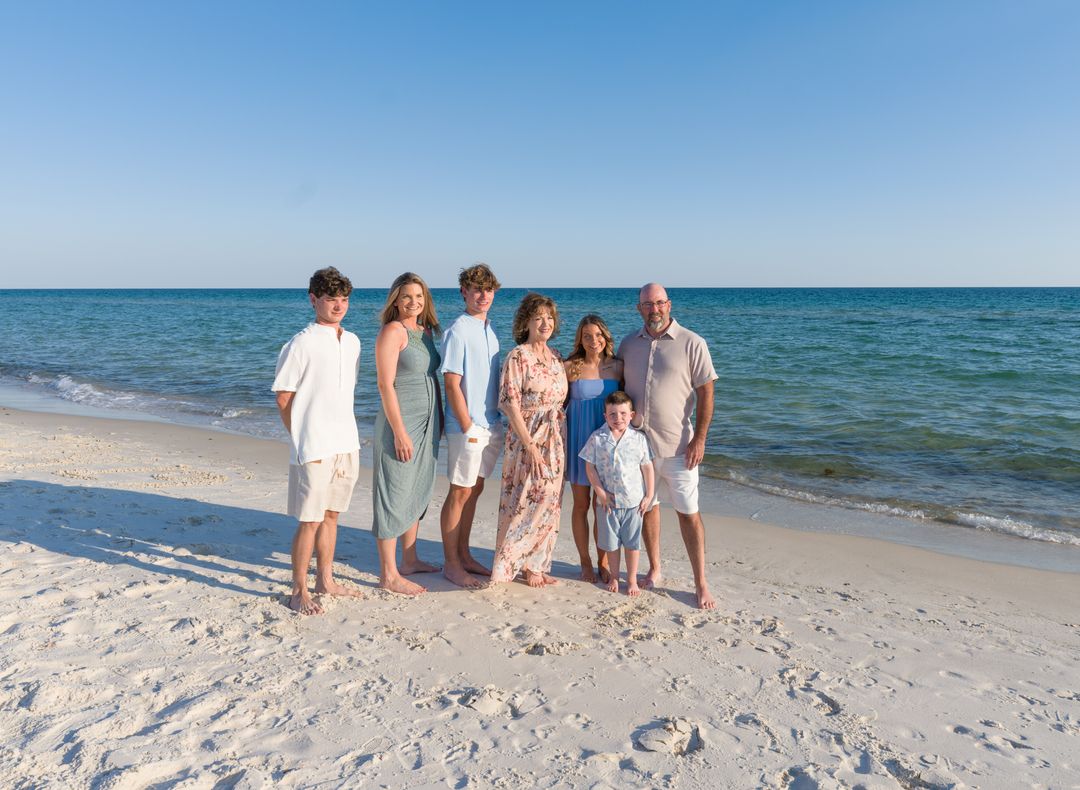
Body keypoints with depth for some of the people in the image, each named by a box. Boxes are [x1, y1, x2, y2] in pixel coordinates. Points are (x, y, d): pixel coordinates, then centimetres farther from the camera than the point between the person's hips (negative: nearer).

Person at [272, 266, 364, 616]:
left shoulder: (352, 341, 9)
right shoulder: (301, 344, -11)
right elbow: (283, 398, -8)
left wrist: (344, 434, 12)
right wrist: (303, 441, -9)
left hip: (346, 444, 7)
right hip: (313, 448, -6)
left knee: (330, 515, 16)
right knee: (310, 521, 1)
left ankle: (325, 581, 30)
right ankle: (299, 592, 15)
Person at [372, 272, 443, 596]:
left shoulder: (426, 331, 11)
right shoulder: (393, 331, -13)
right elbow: (385, 385, -18)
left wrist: (440, 419, 14)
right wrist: (400, 432, -20)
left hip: (427, 424, 9)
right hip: (400, 423, -8)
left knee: (417, 493, 16)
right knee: (394, 494, -2)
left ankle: (409, 560, 30)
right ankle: (388, 574, 7)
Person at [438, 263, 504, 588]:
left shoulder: (489, 330, 13)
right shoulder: (457, 330, -11)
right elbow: (451, 383, -15)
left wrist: (497, 422, 13)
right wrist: (468, 426, -16)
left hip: (491, 425, 8)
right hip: (467, 427, -8)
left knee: (474, 491, 14)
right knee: (460, 493, 0)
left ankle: (464, 555, 26)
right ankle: (451, 564, 11)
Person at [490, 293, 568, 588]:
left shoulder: (556, 357, 11)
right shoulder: (518, 356, -10)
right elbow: (510, 403, -15)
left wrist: (560, 442, 8)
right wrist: (531, 447, -18)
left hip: (555, 441, 7)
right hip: (527, 439, -7)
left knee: (548, 504, 11)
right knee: (527, 502, -3)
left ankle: (536, 564, 23)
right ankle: (523, 566, 10)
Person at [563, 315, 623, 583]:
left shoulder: (618, 367, 0)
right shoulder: (570, 367, -6)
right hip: (579, 440, -1)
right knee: (581, 504, 7)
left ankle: (603, 562, 21)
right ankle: (585, 562, 22)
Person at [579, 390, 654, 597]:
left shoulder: (639, 438, -5)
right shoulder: (597, 438, -6)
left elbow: (647, 468, 0)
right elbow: (590, 467, -3)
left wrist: (648, 496, -1)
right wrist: (601, 493, -9)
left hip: (633, 501, 0)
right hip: (608, 501, 0)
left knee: (632, 542, 9)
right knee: (610, 542, 14)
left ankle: (632, 580, 24)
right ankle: (614, 577, 32)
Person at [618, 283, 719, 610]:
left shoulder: (692, 344, -6)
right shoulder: (628, 344, 7)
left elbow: (706, 393, -6)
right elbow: (619, 387, 14)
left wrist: (699, 439, -12)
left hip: (677, 446, -4)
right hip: (638, 443, 4)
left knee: (688, 512, 1)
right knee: (647, 505, 14)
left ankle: (701, 583, 11)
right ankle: (654, 570, 30)